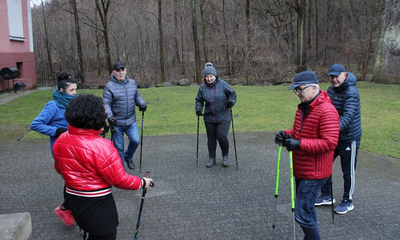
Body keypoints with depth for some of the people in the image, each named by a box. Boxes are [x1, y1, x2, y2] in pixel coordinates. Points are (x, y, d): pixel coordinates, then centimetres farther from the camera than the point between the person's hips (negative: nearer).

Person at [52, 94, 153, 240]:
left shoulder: (60, 141, -6)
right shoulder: (101, 147, -28)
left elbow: (59, 169, 11)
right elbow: (119, 180, -20)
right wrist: (142, 183, -4)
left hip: (72, 199, 7)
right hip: (97, 205, -7)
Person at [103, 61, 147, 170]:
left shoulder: (132, 83, 7)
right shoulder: (109, 86, -7)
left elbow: (137, 97, 16)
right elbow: (106, 103, -10)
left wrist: (142, 104, -5)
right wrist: (109, 116, -24)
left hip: (131, 121, 3)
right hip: (116, 123, -3)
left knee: (135, 141, -10)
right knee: (118, 147, 6)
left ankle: (128, 157, 22)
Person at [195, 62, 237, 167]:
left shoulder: (223, 84, -8)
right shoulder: (203, 87, 0)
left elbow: (232, 94, 2)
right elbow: (199, 100, 11)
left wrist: (231, 101, -17)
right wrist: (198, 108, -6)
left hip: (223, 118, -3)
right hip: (209, 118, 3)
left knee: (222, 137, -8)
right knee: (211, 138, 11)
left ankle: (225, 156, 19)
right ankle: (211, 158, 26)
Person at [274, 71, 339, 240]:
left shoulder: (326, 111, -20)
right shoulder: (303, 107, 10)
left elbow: (329, 143, -26)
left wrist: (299, 144, -29)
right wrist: (287, 134, 0)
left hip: (314, 172, -9)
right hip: (301, 169, 10)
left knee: (302, 214, -8)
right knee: (307, 209, 22)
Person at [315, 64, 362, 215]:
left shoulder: (351, 93, -20)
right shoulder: (331, 90, 4)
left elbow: (348, 116, -33)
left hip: (349, 139, -7)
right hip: (332, 137, 7)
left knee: (348, 172, 5)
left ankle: (348, 202, 23)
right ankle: (326, 196, 29)